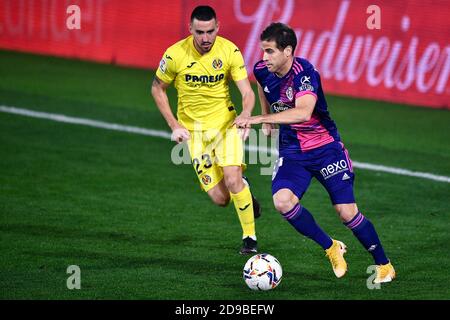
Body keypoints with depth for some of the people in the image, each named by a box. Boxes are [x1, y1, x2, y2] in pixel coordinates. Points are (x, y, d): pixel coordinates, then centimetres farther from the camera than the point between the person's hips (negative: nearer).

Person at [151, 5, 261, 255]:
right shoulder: (175, 55, -13)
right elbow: (157, 89, 3)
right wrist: (174, 126, -5)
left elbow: (247, 92, -13)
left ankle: (249, 238, -3)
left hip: (226, 124, 0)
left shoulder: (230, 51, -12)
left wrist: (245, 115, -35)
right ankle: (242, 187, 32)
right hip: (194, 130, 0)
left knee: (232, 179, -22)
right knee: (220, 198, -6)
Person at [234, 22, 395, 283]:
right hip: (292, 151, 5)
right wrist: (266, 117, 22)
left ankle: (384, 264, 17)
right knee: (282, 201, -22)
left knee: (347, 212, -6)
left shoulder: (304, 72, -25)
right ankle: (331, 248, -1)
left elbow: (303, 113, -42)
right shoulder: (262, 70, -5)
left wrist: (259, 119, -46)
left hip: (325, 147, -5)